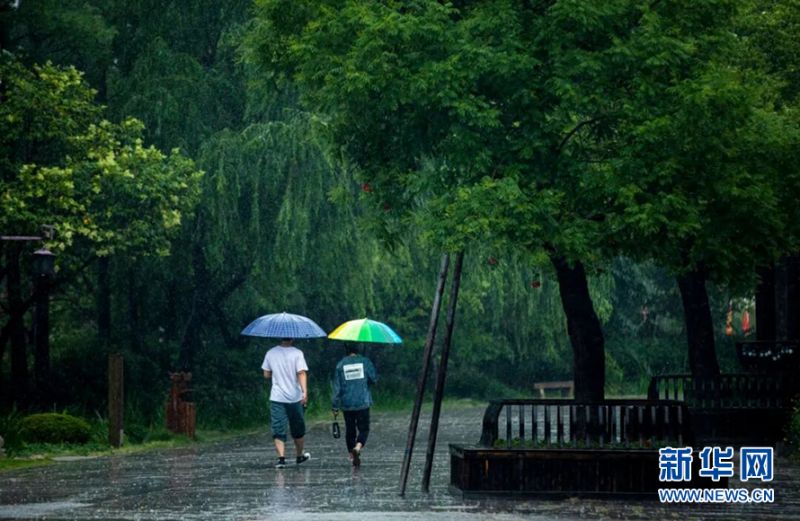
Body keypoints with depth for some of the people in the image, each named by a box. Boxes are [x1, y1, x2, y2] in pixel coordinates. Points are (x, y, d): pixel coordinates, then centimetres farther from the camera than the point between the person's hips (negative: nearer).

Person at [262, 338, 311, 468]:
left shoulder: (270, 353, 1)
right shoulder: (297, 353, -7)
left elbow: (266, 374, 8)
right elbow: (302, 373, -16)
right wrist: (305, 391, -20)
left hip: (276, 398, 1)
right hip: (295, 397, -1)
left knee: (278, 429, -1)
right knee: (298, 428, 17)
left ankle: (281, 457, -17)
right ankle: (299, 455, 32)